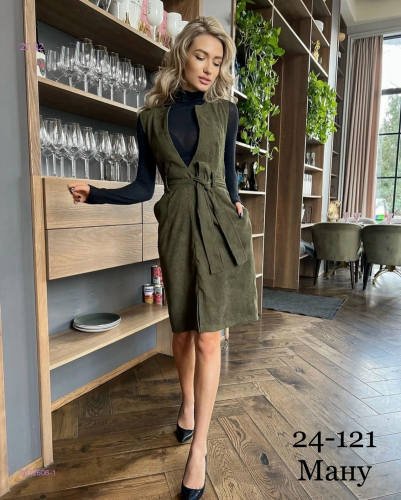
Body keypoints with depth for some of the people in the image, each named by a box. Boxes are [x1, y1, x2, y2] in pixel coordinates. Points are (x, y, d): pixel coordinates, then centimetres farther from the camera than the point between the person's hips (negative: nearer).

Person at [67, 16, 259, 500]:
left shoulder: (225, 110, 7)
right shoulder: (151, 117, 7)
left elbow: (228, 170, 14)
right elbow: (143, 187, 5)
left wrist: (236, 210, 9)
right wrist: (93, 193, -7)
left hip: (219, 225, -1)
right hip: (177, 227, 1)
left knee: (207, 336, -3)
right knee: (183, 330, 11)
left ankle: (199, 446, 9)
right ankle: (188, 404, 38)